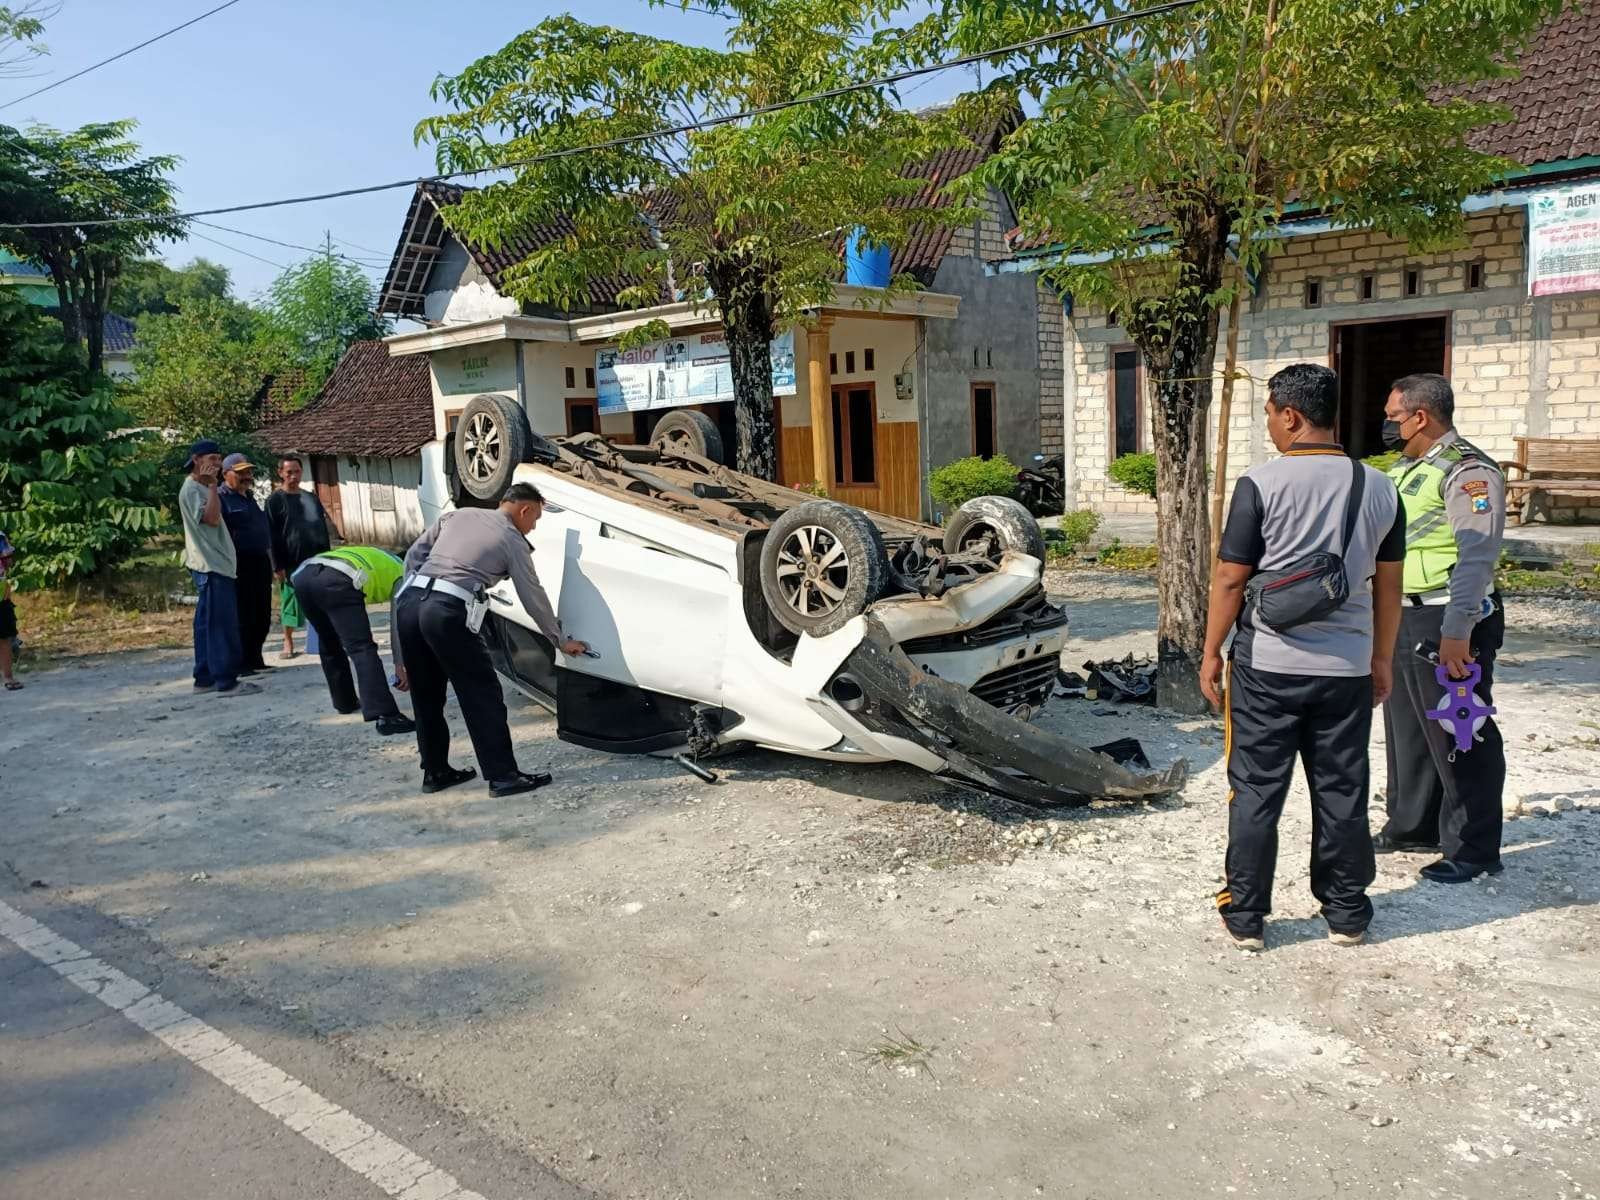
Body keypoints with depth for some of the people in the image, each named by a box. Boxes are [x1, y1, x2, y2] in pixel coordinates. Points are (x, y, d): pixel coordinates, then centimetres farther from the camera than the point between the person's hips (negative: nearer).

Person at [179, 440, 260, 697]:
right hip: (210, 565, -11)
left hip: (215, 564, 11)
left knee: (209, 623, 12)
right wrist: (212, 485, -19)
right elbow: (211, 518, -23)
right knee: (222, 624, -12)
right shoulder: (192, 489, -11)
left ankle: (205, 677, 17)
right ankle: (226, 681, -12)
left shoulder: (201, 488, 19)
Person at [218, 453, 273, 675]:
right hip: (240, 564, -8)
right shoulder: (221, 498, -6)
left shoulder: (249, 496, 21)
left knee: (262, 615, 10)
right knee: (243, 616, -6)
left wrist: (269, 561, 23)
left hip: (260, 561, 8)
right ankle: (241, 664, -1)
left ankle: (255, 659, 19)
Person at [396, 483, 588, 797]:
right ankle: (503, 776, 5)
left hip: (409, 602, 7)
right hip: (447, 612, -7)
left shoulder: (458, 515, 22)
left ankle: (435, 771, 27)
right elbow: (533, 597, 12)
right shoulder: (512, 540, 7)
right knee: (482, 696, 3)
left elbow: (414, 555, 21)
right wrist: (561, 640, 22)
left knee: (427, 696, 17)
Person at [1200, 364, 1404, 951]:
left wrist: (1211, 654, 0)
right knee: (1342, 793, 14)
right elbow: (1388, 586, 8)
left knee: (1256, 793, 7)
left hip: (1267, 665, -4)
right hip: (1348, 668, 4)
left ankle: (1245, 917, 15)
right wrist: (1382, 659, 19)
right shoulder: (1378, 488, 3)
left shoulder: (1261, 484, -12)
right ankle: (1346, 914, 26)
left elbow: (1229, 579, -10)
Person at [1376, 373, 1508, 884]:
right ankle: (1410, 826, 33)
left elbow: (1477, 557, -22)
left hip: (1448, 623, -10)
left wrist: (1457, 631, -27)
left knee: (1457, 737, -1)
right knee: (1407, 729, 18)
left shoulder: (1468, 471, -15)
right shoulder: (1405, 469, 16)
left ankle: (1473, 850, 10)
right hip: (1402, 618, 10)